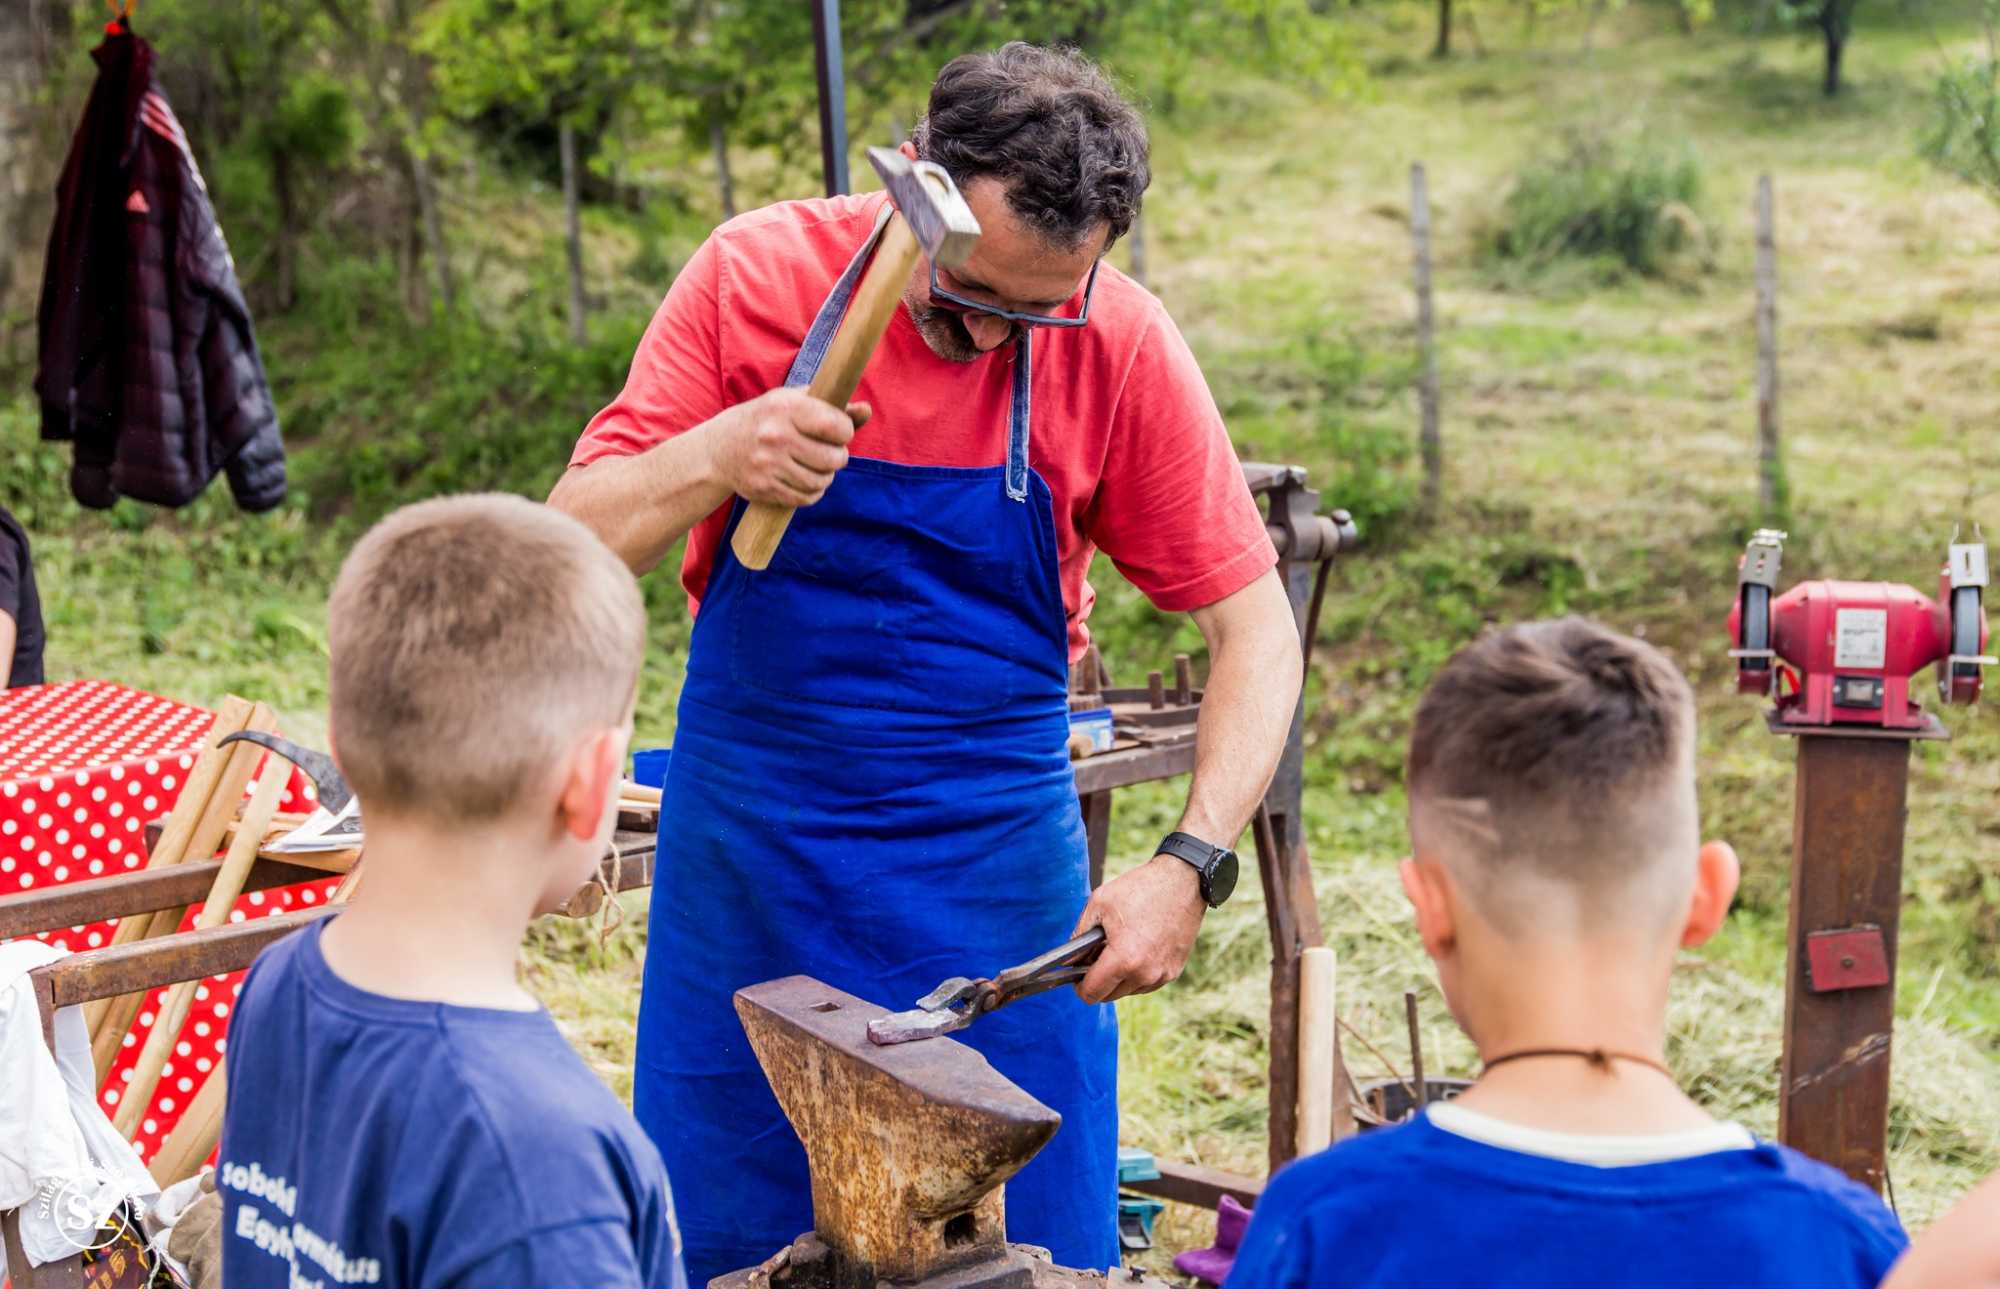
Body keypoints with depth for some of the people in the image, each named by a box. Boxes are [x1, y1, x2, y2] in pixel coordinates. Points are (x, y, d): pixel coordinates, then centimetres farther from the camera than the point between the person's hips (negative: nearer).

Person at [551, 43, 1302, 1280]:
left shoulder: (1121, 348, -12)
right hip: (749, 865, 1)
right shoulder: (757, 274, -10)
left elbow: (1256, 629, -8)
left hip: (1000, 876, 0)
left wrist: (1190, 864, -20)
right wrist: (712, 459, -27)